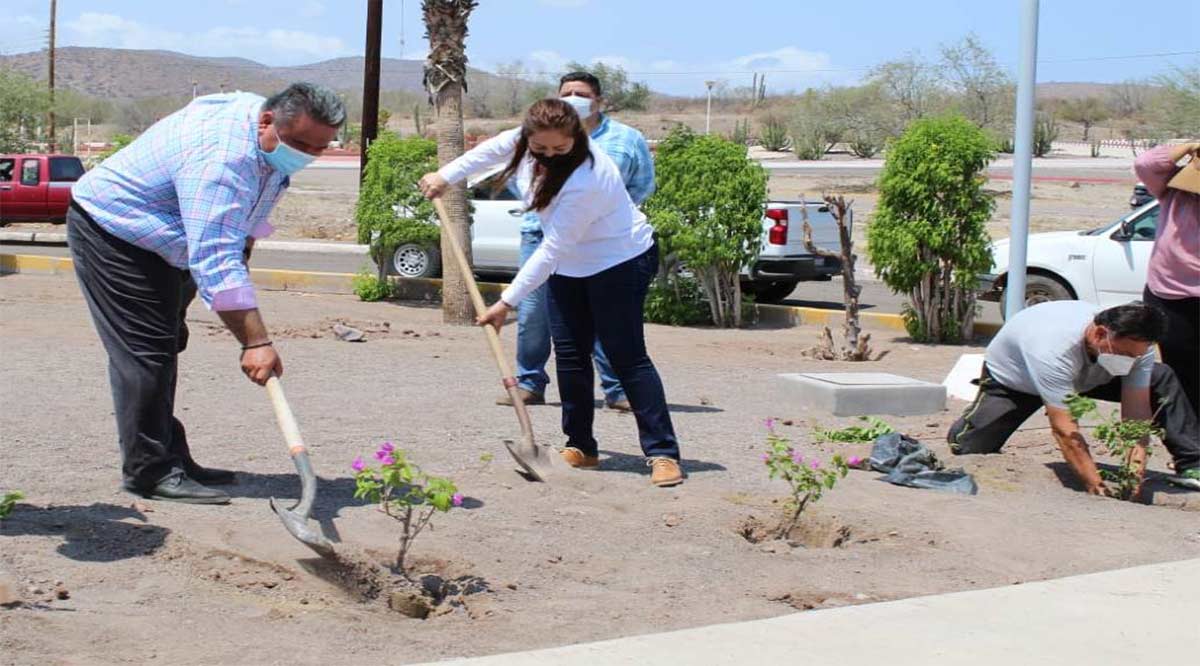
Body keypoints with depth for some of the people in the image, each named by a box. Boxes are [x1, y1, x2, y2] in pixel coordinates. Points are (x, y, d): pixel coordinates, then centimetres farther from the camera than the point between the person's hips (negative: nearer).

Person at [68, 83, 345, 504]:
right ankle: (149, 471, -9)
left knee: (165, 349, 13)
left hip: (162, 242, 10)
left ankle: (169, 459, 19)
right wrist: (255, 341, -45)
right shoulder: (220, 156, -37)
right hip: (110, 229, -10)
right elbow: (216, 261, -43)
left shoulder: (274, 141, -5)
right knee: (147, 353, -14)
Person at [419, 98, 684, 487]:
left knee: (627, 357, -11)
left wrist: (508, 302, -27)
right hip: (569, 265, 8)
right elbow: (492, 150, 12)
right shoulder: (525, 140, -13)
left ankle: (663, 453, -9)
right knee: (570, 356, 6)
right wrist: (447, 175, 16)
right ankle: (582, 447, 14)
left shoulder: (584, 181, -35)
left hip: (619, 262, -8)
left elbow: (553, 250, -31)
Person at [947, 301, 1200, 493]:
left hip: (1084, 376, 4)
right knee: (969, 446, -13)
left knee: (1163, 379, -14)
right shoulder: (1053, 349, -48)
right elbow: (1065, 429, -47)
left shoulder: (1135, 344, -31)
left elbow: (1136, 413, -29)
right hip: (1011, 377, -4)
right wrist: (1096, 486, -50)